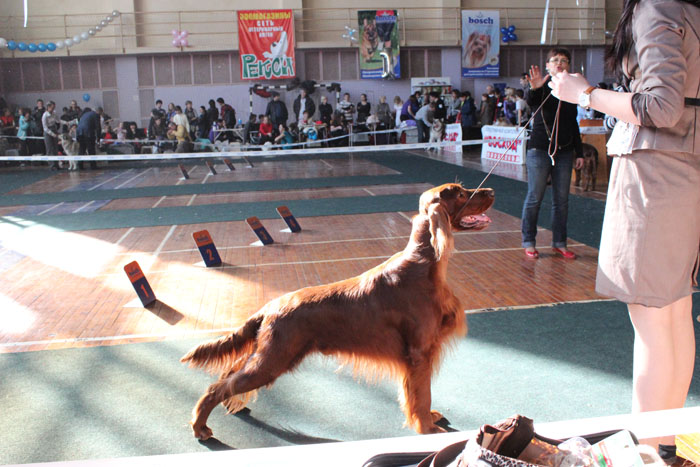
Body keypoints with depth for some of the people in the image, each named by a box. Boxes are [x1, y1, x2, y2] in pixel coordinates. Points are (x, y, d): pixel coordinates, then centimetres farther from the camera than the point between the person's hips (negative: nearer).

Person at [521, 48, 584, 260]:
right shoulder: (543, 86, -2)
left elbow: (573, 124, 18)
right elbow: (531, 102, -25)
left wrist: (579, 152, 15)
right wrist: (534, 88, -47)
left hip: (565, 151, 5)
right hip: (540, 149, -5)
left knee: (561, 200, 7)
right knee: (535, 198, -1)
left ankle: (559, 243, 15)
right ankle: (528, 242, 7)